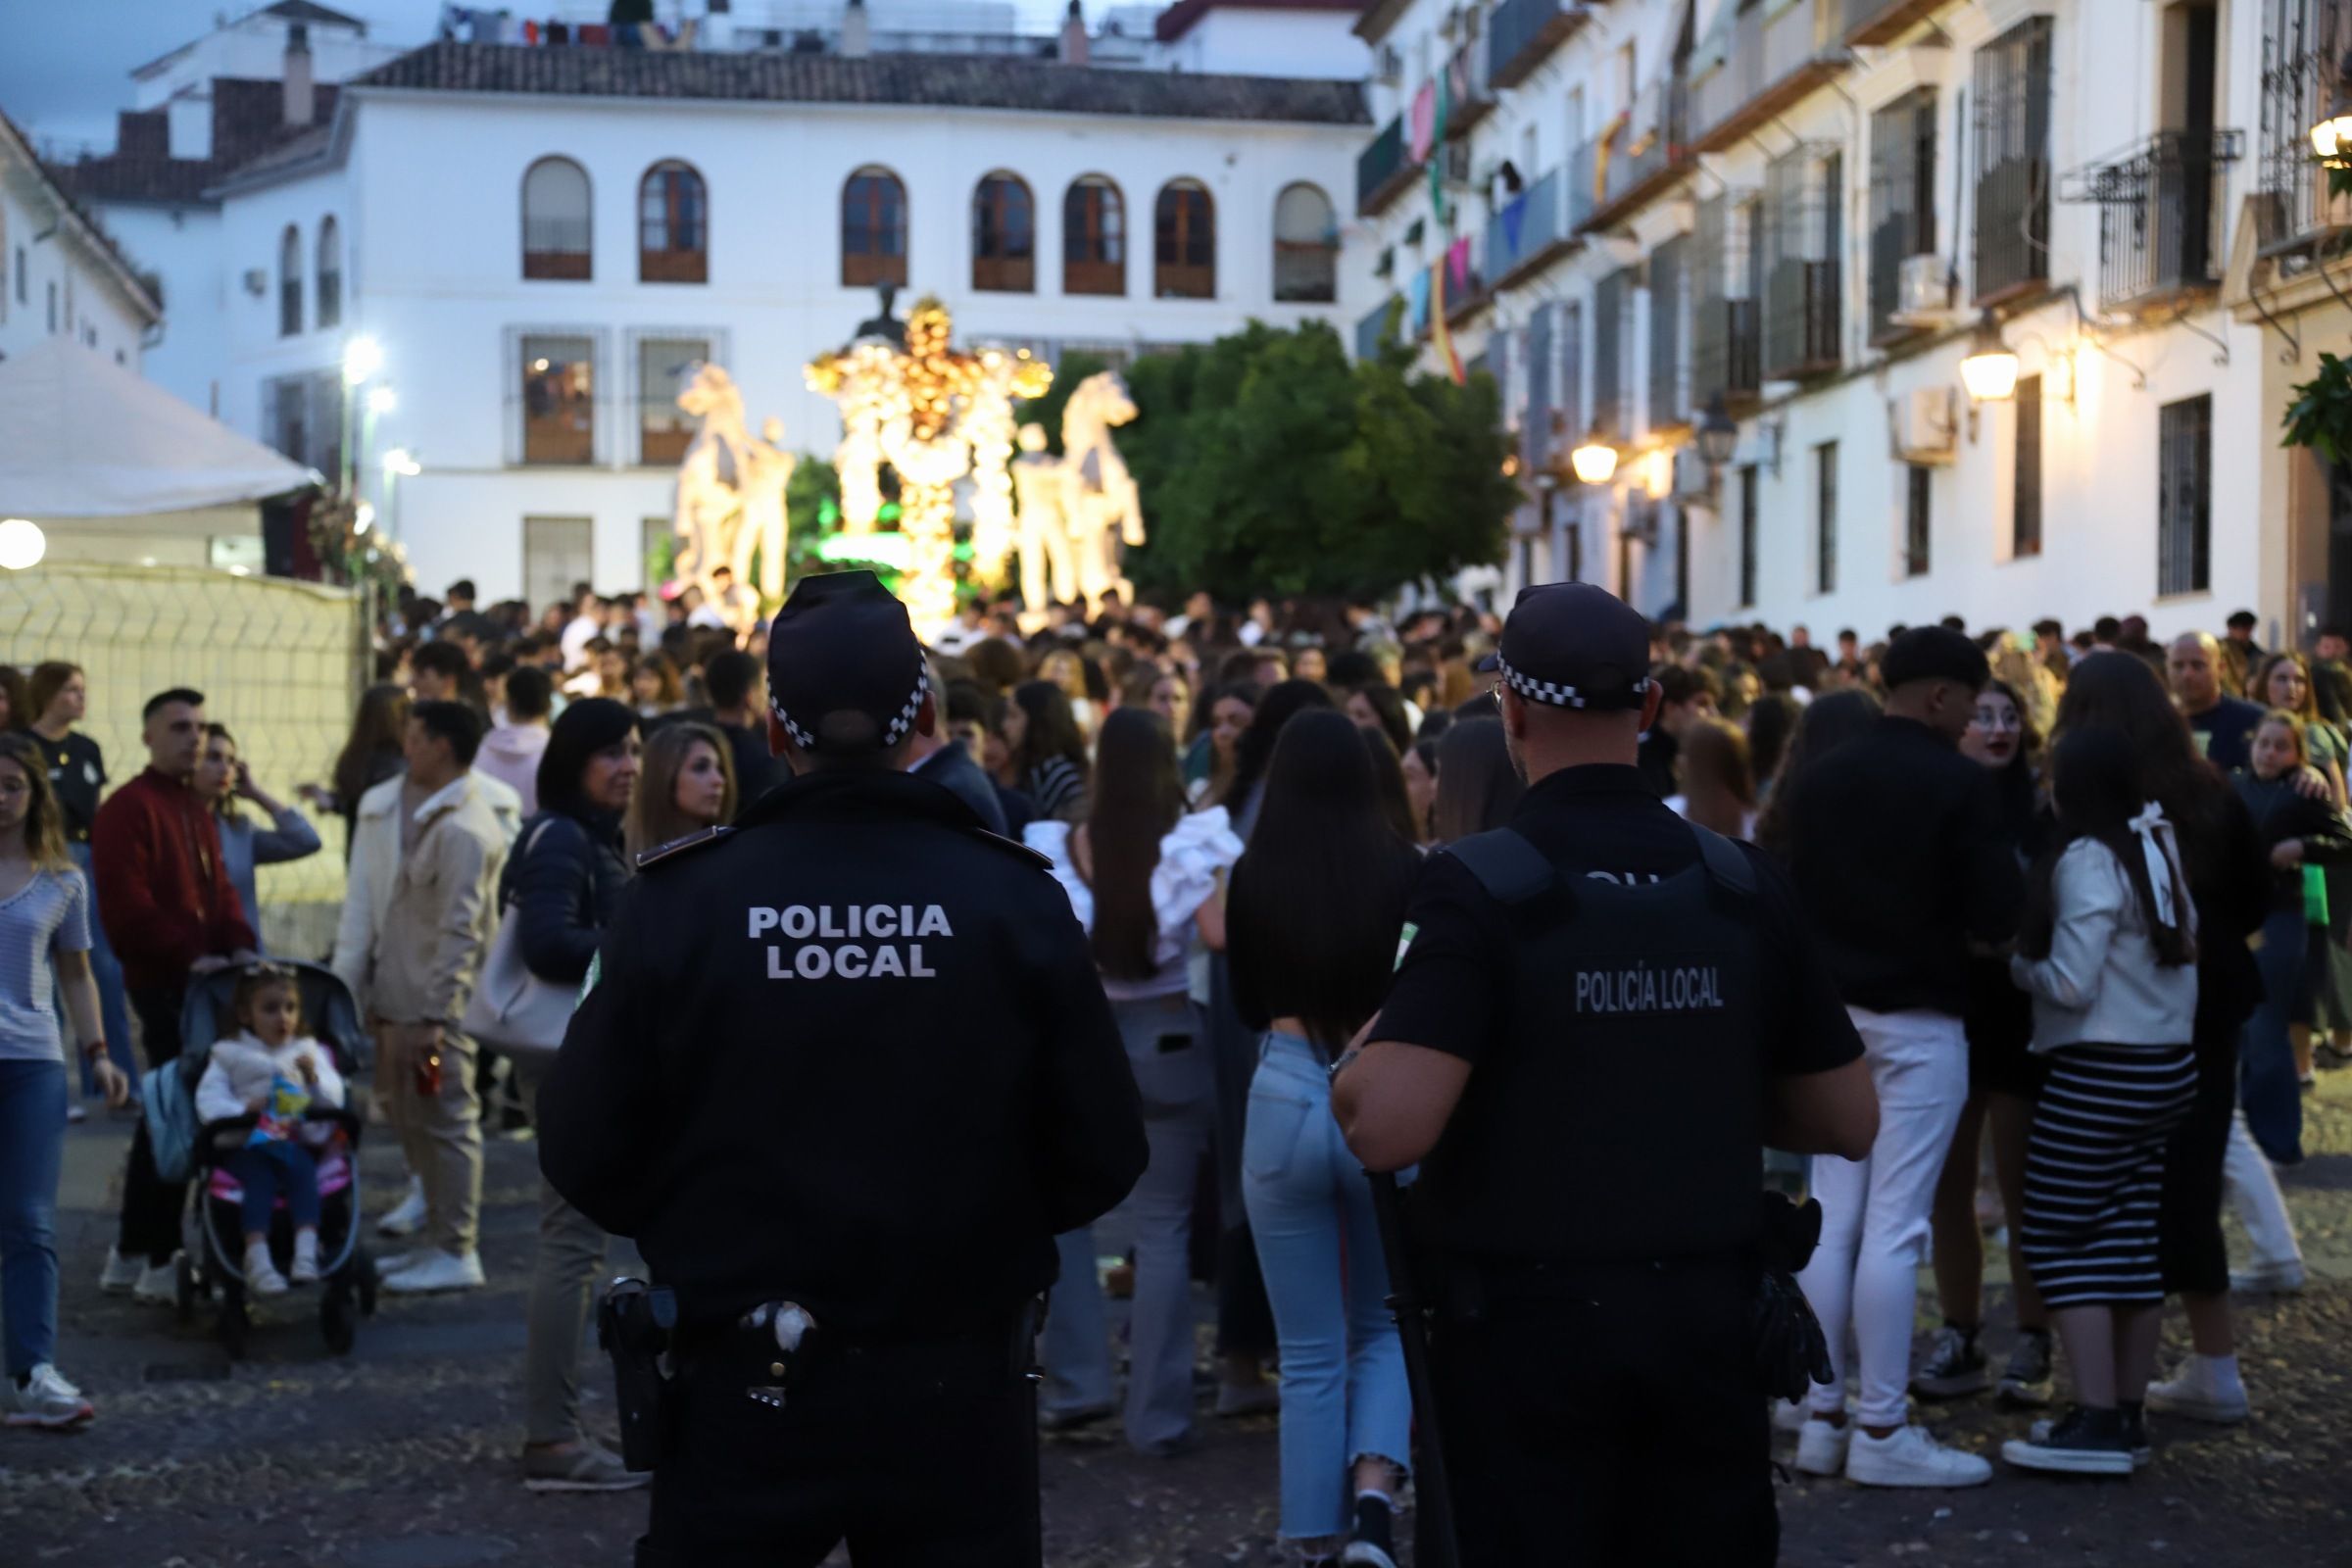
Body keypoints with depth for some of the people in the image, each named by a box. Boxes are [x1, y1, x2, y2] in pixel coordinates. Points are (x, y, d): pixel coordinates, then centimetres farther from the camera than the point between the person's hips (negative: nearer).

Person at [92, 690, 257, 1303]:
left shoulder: (195, 809, 18)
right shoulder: (128, 807, -12)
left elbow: (219, 887, 17)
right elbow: (125, 902, -20)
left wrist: (238, 943, 0)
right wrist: (187, 955, -20)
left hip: (198, 977, 10)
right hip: (160, 980, -10)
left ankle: (131, 1254, 24)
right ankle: (160, 1262, -2)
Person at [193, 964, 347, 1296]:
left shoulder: (309, 1051, 20)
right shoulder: (229, 1054, 13)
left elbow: (334, 1098, 11)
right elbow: (208, 1099, -2)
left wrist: (315, 1077, -9)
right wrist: (241, 1109, -20)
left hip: (297, 1141, 2)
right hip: (247, 1145, -1)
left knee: (303, 1171, -32)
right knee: (260, 1177, -33)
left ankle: (307, 1251, -45)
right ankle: (257, 1258, -44)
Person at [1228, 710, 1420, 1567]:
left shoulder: (1254, 875, -3)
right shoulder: (1403, 869, -7)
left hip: (1287, 1098, 0)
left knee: (1310, 1352, 11)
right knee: (1386, 1326, 19)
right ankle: (1373, 1497, -4)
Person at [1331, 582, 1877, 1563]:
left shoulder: (1478, 885, -14)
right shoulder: (1744, 885, -1)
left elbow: (1387, 1130, -24)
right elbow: (1849, 1122, 6)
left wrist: (1353, 1064, -3)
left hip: (1529, 1324, -3)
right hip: (1708, 1321, 4)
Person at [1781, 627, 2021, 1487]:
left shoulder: (1817, 780, 5)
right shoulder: (1957, 783, -11)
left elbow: (1792, 897, 10)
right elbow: (1997, 913, -13)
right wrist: (1945, 919, 7)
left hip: (1834, 1017, 6)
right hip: (1920, 1021, -6)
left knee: (1833, 1220, 9)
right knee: (1895, 1227, -3)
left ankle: (1823, 1417, 13)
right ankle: (1881, 1430, 1)